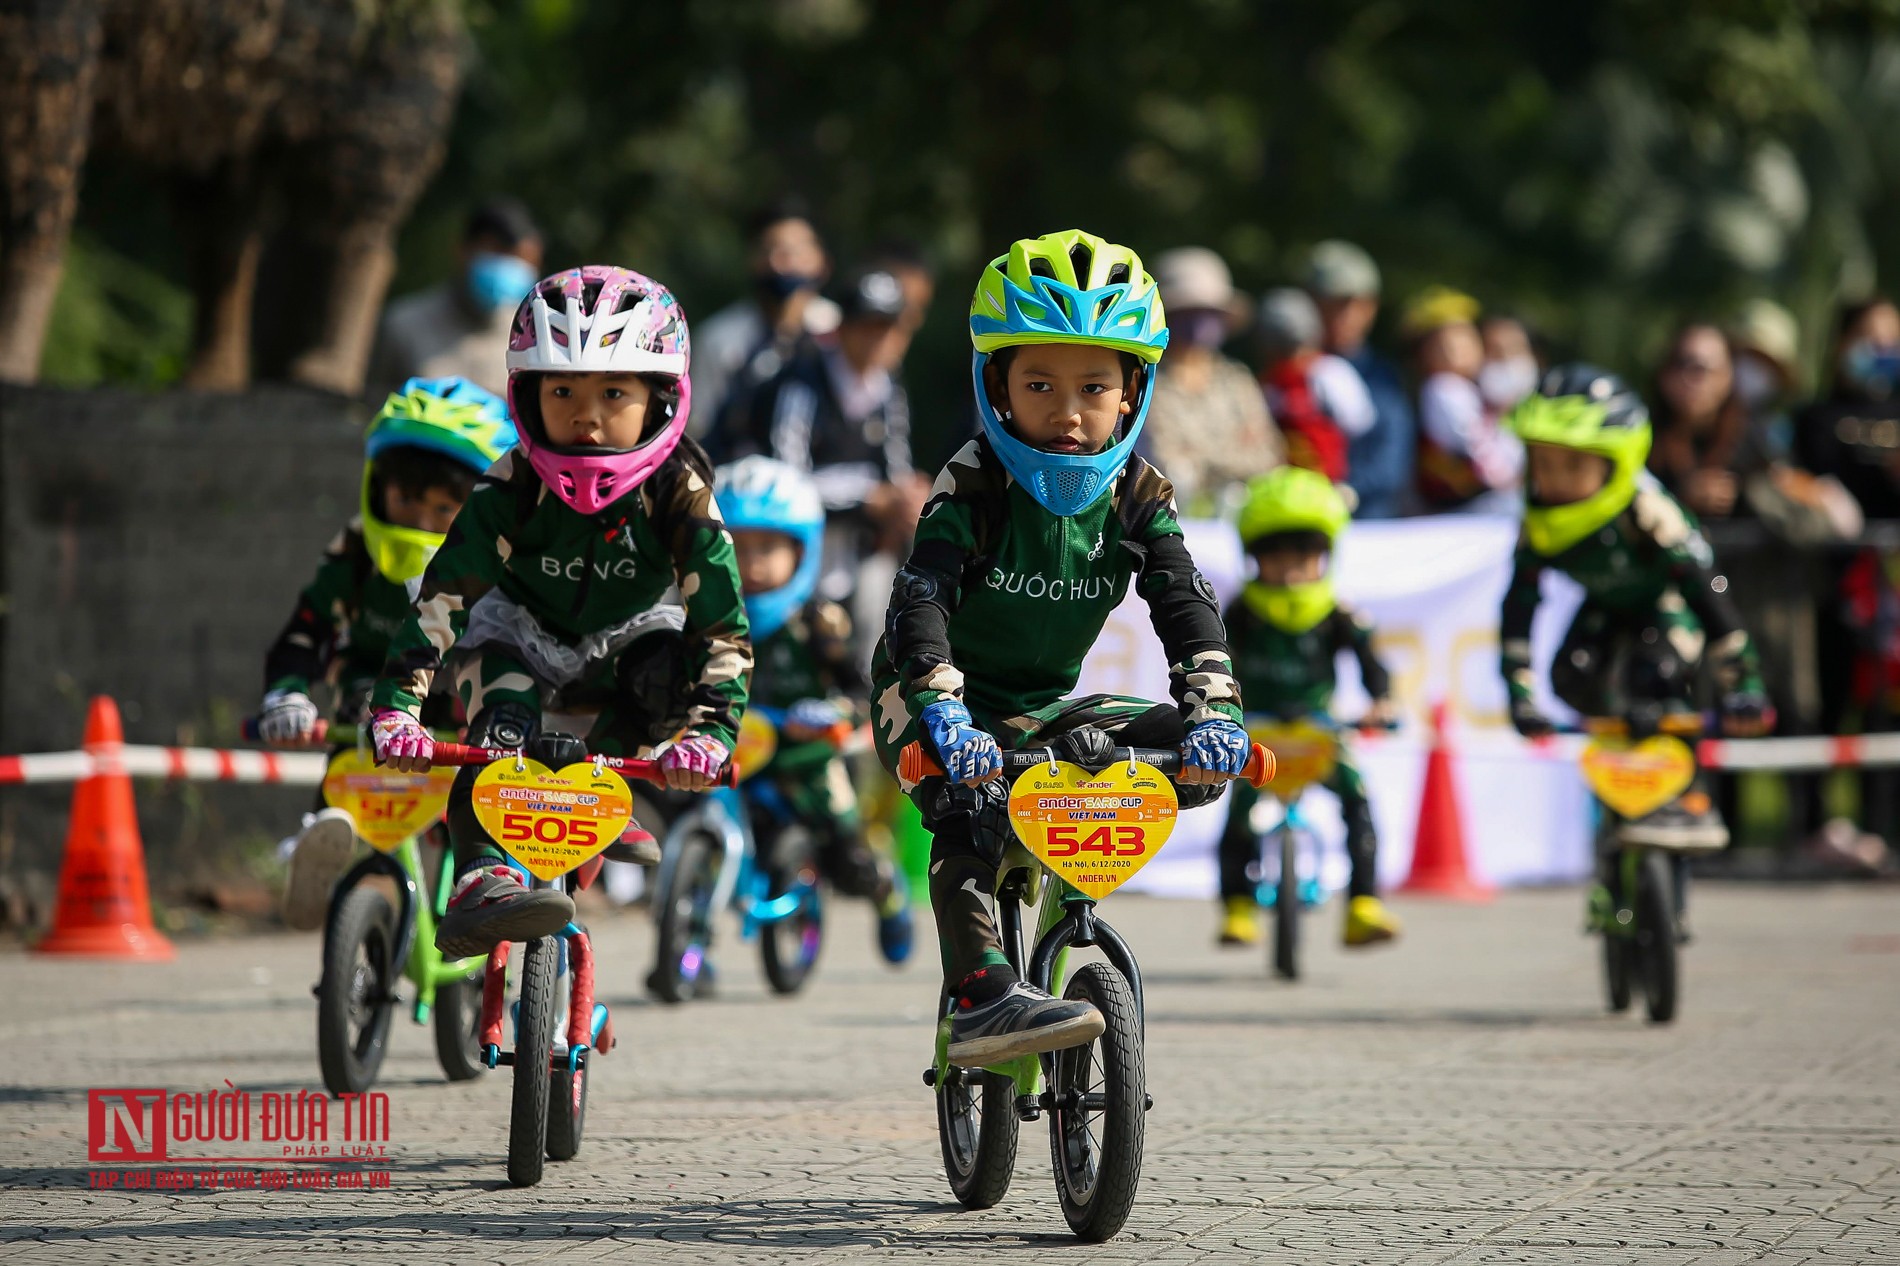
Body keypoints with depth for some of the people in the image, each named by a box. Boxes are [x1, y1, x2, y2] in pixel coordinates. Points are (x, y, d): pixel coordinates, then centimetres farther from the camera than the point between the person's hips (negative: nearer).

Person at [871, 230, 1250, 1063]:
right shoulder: (973, 488, -19)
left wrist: (1213, 712, -31)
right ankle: (983, 998, -44)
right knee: (968, 805, -35)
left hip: (1043, 709, 5)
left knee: (1193, 755, -12)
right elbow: (920, 602, -31)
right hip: (955, 702, -5)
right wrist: (943, 715, -48)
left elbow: (1187, 606, -13)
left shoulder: (1136, 497, -6)